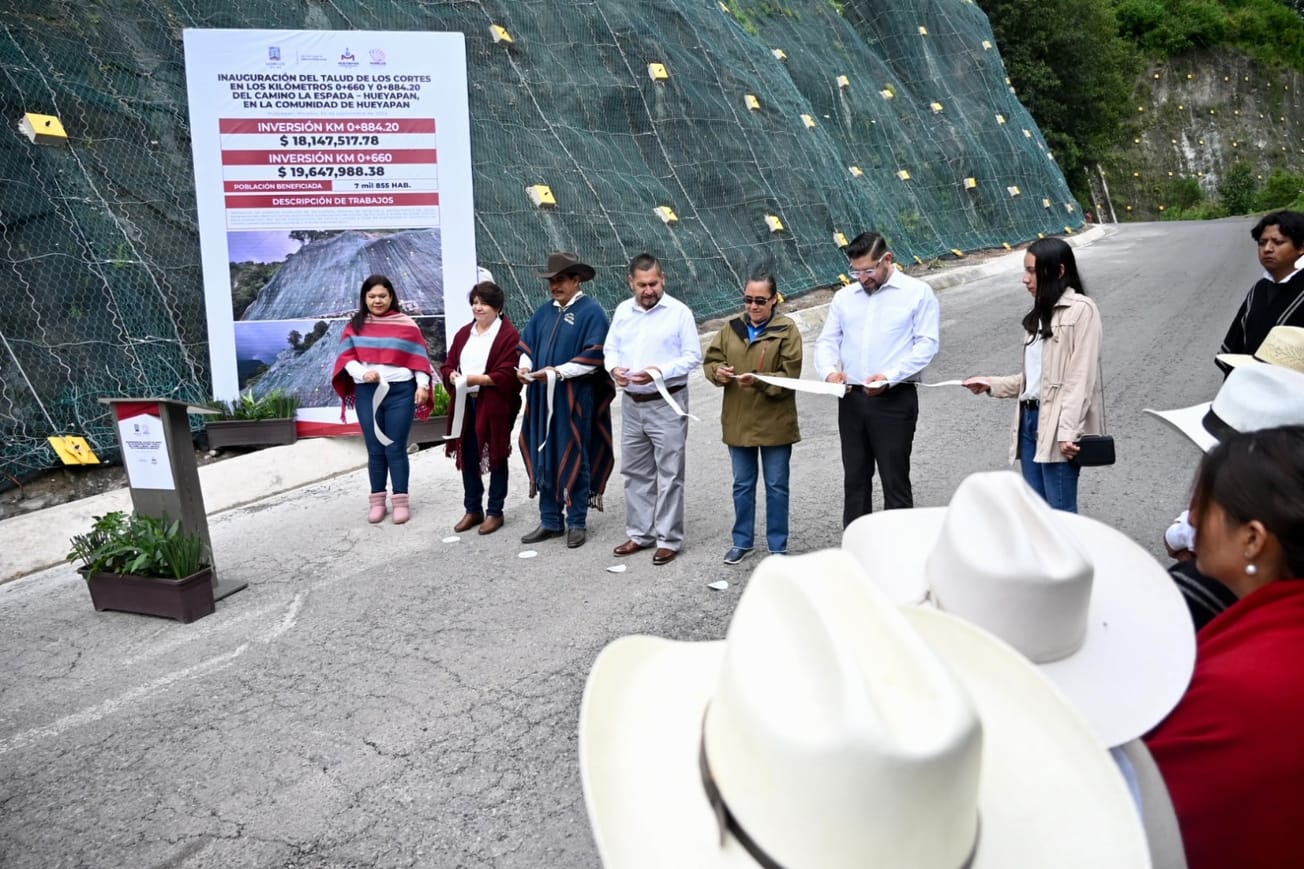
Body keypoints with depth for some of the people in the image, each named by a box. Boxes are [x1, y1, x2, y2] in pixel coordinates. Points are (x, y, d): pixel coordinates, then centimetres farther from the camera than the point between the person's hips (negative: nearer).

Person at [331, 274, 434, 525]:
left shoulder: (406, 324, 2)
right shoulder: (355, 326, 7)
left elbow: (419, 358, 2)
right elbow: (346, 357, 3)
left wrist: (422, 385, -9)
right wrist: (362, 373, -16)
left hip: (400, 392, -2)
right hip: (367, 393, 2)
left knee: (395, 448, 1)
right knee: (375, 450, 8)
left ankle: (401, 500, 9)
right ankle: (377, 500, 17)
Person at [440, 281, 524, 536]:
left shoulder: (508, 334, -8)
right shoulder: (464, 333, 14)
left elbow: (508, 374, -16)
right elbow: (448, 365, 15)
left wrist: (477, 379, -20)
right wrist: (452, 376, -7)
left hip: (494, 406, -6)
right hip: (465, 405, 6)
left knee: (495, 458, 5)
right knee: (468, 458, 10)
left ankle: (495, 512, 16)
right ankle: (473, 510, 23)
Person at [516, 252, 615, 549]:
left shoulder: (592, 311, -7)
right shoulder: (545, 312, 14)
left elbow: (594, 357, -15)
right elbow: (527, 345, 16)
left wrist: (557, 372, -20)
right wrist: (525, 367, -5)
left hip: (575, 399, -6)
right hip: (543, 398, 6)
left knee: (574, 460, 2)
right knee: (543, 459, 9)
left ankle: (576, 523, 13)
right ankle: (550, 521, 20)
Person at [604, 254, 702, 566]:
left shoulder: (679, 312, -8)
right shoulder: (622, 311, 8)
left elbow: (693, 356, -9)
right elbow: (610, 349, 13)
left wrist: (660, 371, -22)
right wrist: (614, 368, -10)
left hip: (667, 403, -5)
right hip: (631, 403, 6)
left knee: (669, 474, 0)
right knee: (635, 472, 14)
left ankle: (668, 539, 9)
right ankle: (639, 533, 26)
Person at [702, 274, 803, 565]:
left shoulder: (786, 329, -8)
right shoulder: (732, 327, 5)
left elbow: (789, 376, -14)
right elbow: (710, 360, 8)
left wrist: (758, 380, -28)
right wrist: (718, 372, -14)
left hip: (775, 422, -4)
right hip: (738, 421, 4)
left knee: (776, 486, 8)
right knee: (742, 485, 15)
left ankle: (778, 546, 21)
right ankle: (742, 541, 30)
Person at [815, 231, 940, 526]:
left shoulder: (918, 293, 0)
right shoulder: (844, 297, 15)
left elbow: (926, 344, -8)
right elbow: (827, 341, 13)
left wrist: (890, 376, -20)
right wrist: (829, 370, -9)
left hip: (895, 399, -5)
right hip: (851, 399, 5)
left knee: (895, 480, -1)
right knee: (854, 478, 11)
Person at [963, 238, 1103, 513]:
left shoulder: (1080, 310, -7)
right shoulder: (1040, 313, 18)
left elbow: (1081, 378, -15)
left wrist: (1068, 431, -21)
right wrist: (991, 385, 13)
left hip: (1057, 426, -8)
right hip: (1030, 419, 8)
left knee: (1060, 514, -5)